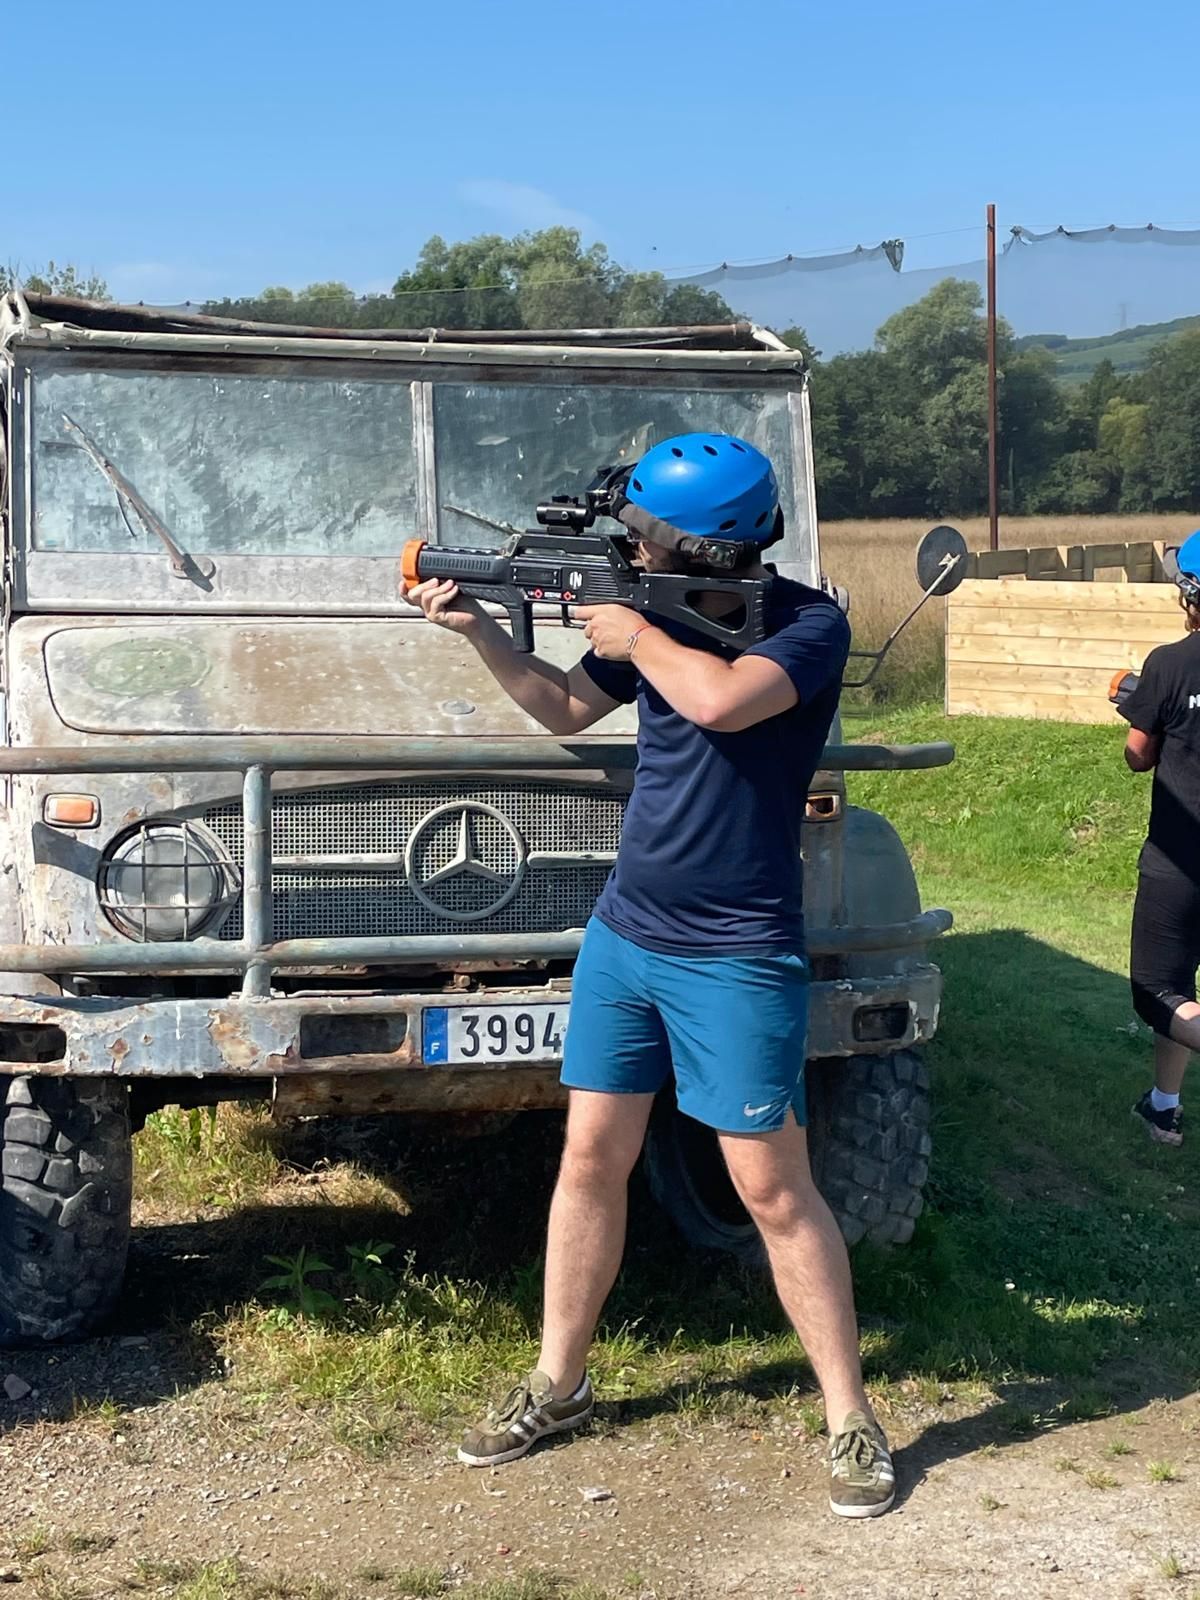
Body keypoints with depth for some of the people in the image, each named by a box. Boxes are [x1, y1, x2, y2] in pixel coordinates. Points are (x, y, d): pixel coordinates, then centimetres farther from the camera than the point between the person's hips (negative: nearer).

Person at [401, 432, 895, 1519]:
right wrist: (478, 630, 5)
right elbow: (563, 711, 17)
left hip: (737, 958, -6)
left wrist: (635, 634, -16)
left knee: (774, 1189, -1)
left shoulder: (810, 624, -14)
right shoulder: (656, 610, 5)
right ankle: (558, 1385, 26)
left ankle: (851, 1419, 12)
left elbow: (718, 700, -33)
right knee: (591, 1158, 11)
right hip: (624, 934, 6)